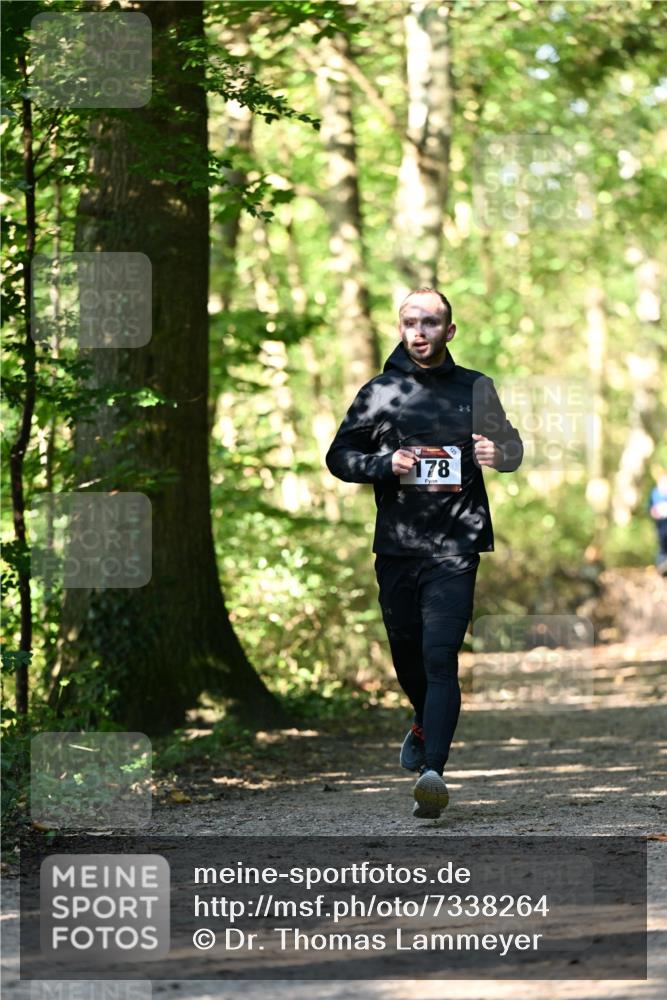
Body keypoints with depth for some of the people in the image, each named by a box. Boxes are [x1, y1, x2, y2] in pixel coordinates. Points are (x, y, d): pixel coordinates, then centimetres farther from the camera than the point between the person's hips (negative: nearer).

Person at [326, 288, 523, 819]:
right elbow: (339, 456, 10)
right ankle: (426, 724, 45)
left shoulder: (476, 389, 7)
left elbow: (513, 447, 16)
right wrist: (385, 464, -10)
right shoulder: (379, 392, 6)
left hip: (456, 548, -2)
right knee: (406, 654, 14)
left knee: (441, 658, -14)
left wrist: (498, 453, -8)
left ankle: (433, 770, -21)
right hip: (396, 546, 2)